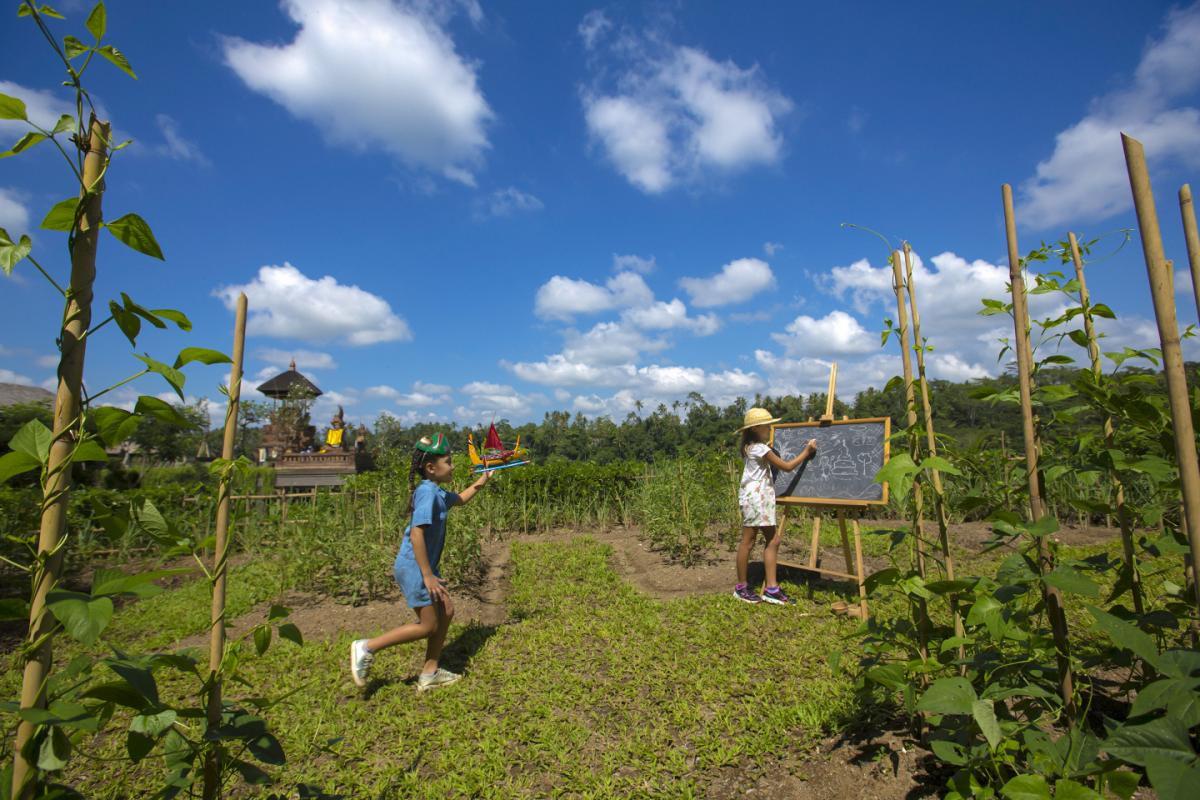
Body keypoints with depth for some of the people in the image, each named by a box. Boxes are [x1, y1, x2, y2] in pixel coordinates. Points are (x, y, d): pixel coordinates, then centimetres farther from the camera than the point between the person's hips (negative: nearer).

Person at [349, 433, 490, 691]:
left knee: (447, 611, 13)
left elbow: (459, 500, 31)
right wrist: (427, 575, -24)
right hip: (415, 568, -10)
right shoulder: (427, 492, -21)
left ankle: (430, 674, 22)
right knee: (428, 626, 0)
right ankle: (367, 647, 9)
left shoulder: (437, 492, 9)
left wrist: (481, 482, 21)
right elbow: (416, 533, -27)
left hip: (425, 566, 10)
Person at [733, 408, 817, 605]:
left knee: (773, 540, 7)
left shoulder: (752, 447, 15)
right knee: (748, 542, -1)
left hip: (762, 499, 10)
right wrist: (806, 452, 0)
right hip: (754, 498, -10)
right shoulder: (760, 448, -13)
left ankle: (771, 589, 10)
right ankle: (741, 587, 9)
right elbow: (787, 467, -9)